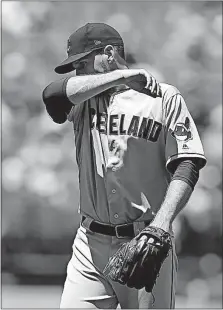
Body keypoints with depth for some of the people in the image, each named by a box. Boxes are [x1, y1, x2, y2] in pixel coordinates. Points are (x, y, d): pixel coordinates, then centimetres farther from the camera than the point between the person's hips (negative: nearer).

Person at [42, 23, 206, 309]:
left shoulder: (165, 98, 2)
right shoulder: (84, 100, 12)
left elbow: (186, 166, -5)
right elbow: (52, 95, -11)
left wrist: (163, 221, -20)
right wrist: (123, 75, -7)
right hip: (92, 244, 3)